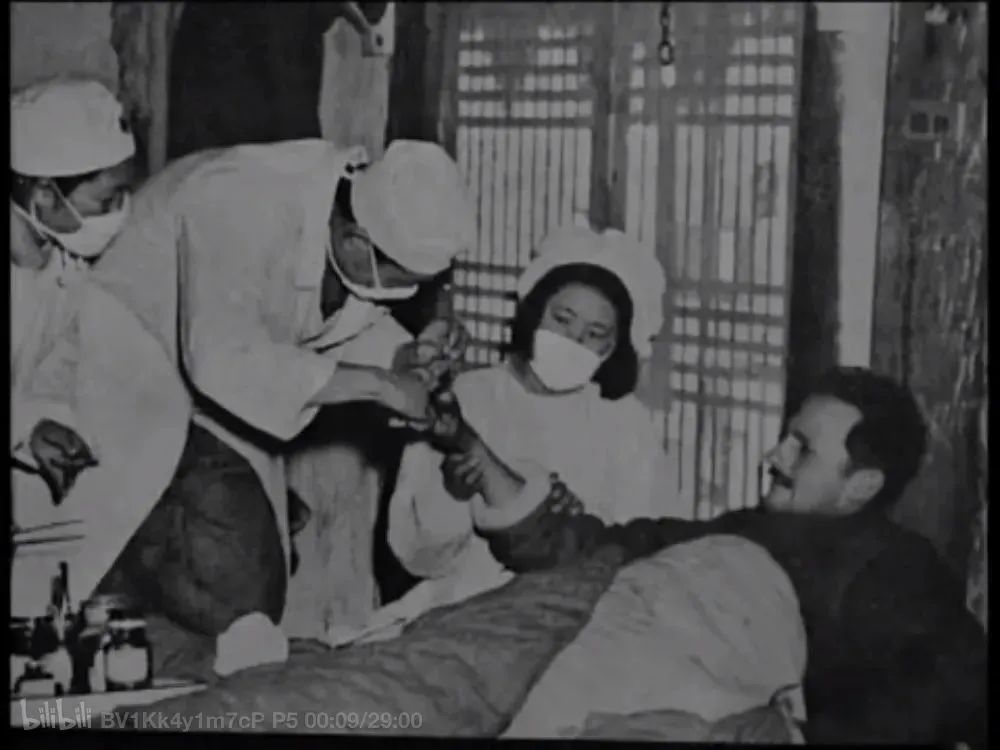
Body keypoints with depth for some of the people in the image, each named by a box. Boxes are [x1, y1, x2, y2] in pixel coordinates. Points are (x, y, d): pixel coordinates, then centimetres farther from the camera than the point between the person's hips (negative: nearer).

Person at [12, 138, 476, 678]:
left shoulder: (365, 203, -10)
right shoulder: (241, 207, -33)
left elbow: (349, 324, 6)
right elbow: (225, 362, -38)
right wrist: (374, 384, -31)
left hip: (212, 409, 7)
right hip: (124, 388, -7)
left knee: (255, 594, 2)